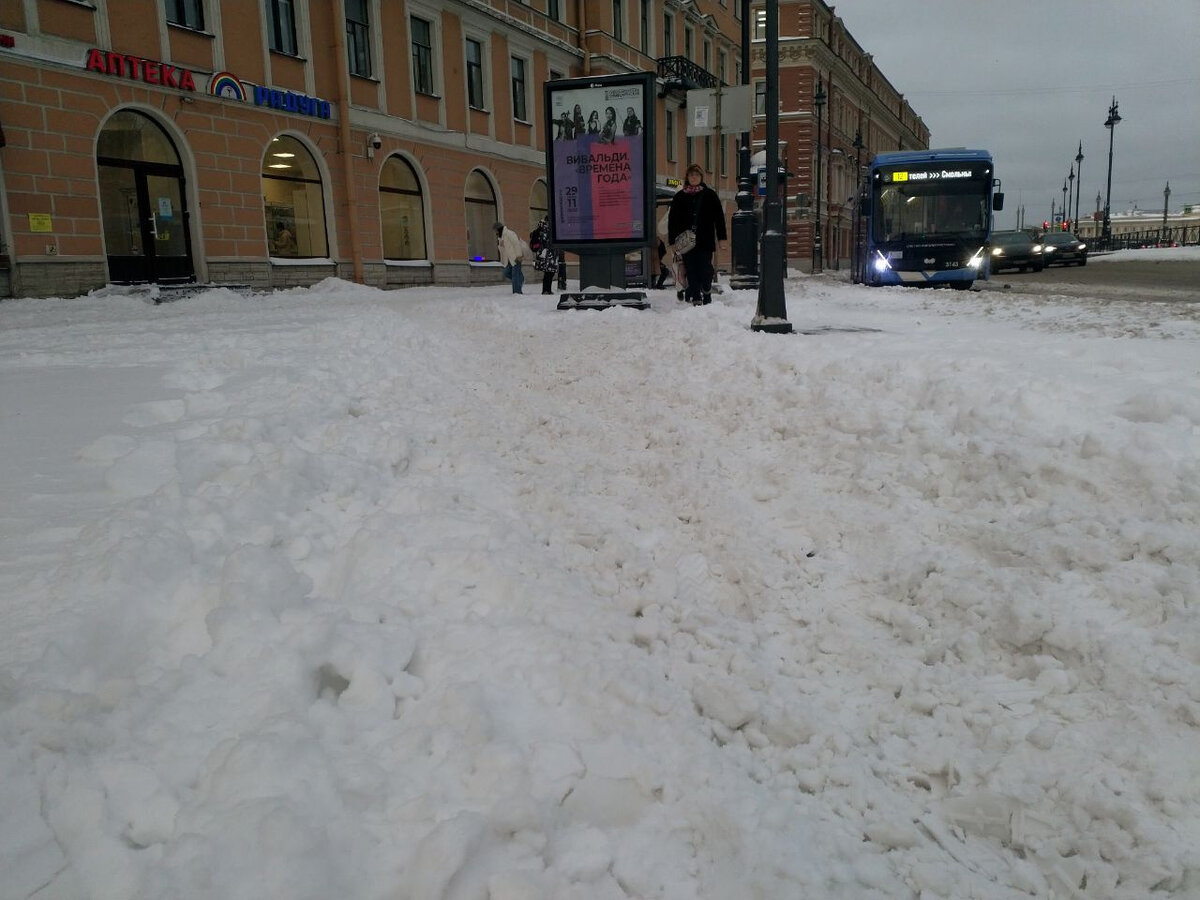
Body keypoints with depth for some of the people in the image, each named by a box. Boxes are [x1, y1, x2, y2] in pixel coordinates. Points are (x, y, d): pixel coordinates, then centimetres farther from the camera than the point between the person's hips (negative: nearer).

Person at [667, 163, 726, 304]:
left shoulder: (710, 195, 6)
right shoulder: (680, 197, 9)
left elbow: (719, 217, 6)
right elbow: (672, 219, 9)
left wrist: (721, 237, 0)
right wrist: (672, 240, 3)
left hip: (705, 240, -1)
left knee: (705, 268, -2)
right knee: (691, 270, 0)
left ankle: (706, 291, 20)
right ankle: (696, 298, 5)